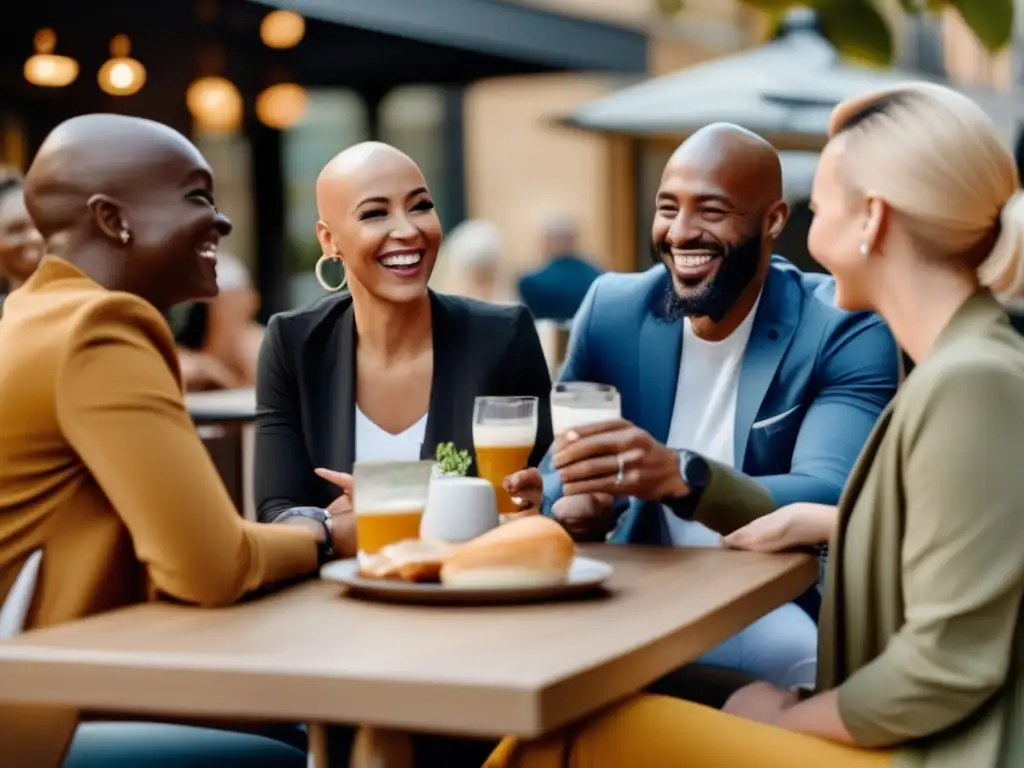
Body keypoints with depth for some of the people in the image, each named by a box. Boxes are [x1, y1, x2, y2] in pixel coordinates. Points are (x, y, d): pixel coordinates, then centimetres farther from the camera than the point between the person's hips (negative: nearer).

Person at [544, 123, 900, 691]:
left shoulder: (845, 330, -13)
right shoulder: (612, 310, -1)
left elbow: (831, 502, -26)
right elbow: (561, 463, 6)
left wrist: (682, 476, -45)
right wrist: (576, 502, -21)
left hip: (785, 606, -3)